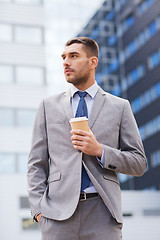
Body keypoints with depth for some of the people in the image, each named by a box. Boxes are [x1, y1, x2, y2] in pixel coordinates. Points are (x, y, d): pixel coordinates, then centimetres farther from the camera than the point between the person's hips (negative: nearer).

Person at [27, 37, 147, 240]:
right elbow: (37, 164, 10)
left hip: (102, 212, 0)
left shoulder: (119, 107, 9)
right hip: (59, 212, 1)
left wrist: (99, 151, -8)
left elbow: (139, 164, 7)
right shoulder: (49, 106, 13)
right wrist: (39, 209, -2)